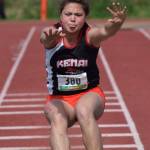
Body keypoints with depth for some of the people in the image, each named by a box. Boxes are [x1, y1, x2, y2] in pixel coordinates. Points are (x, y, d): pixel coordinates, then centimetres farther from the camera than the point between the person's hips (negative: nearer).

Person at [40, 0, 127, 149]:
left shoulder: (90, 35, -11)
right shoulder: (54, 37, -11)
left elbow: (106, 31, -34)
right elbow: (45, 38, -36)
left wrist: (117, 22, -59)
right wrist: (49, 36, -62)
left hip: (89, 94, 0)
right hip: (59, 99, 0)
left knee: (84, 111, -34)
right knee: (57, 120, -32)